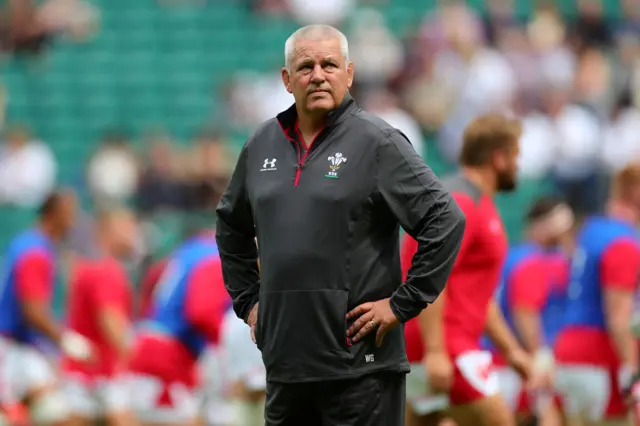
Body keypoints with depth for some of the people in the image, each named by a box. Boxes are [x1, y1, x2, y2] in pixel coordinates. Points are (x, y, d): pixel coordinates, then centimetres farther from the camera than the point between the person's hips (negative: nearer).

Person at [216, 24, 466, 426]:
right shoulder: (263, 145, 12)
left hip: (359, 365, -6)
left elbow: (446, 220, -11)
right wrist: (247, 300, 19)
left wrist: (403, 304, -12)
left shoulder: (376, 142, -6)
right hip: (284, 362, 6)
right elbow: (231, 227, 28)